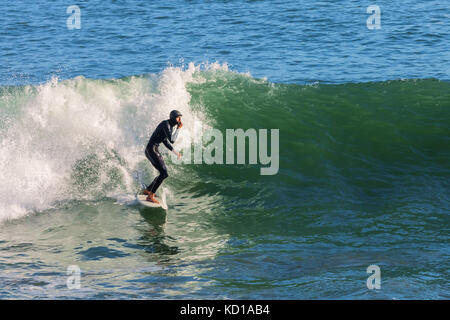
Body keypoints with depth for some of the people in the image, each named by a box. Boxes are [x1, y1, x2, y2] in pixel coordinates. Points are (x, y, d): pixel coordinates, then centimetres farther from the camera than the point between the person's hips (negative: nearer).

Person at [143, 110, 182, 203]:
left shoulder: (170, 126, 13)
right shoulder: (166, 124, -18)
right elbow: (172, 140, -25)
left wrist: (175, 152, 22)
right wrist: (178, 129, -14)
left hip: (155, 150, 10)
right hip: (151, 150, -10)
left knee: (164, 174, 18)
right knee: (164, 174, -16)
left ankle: (147, 190, 34)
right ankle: (150, 196, -14)